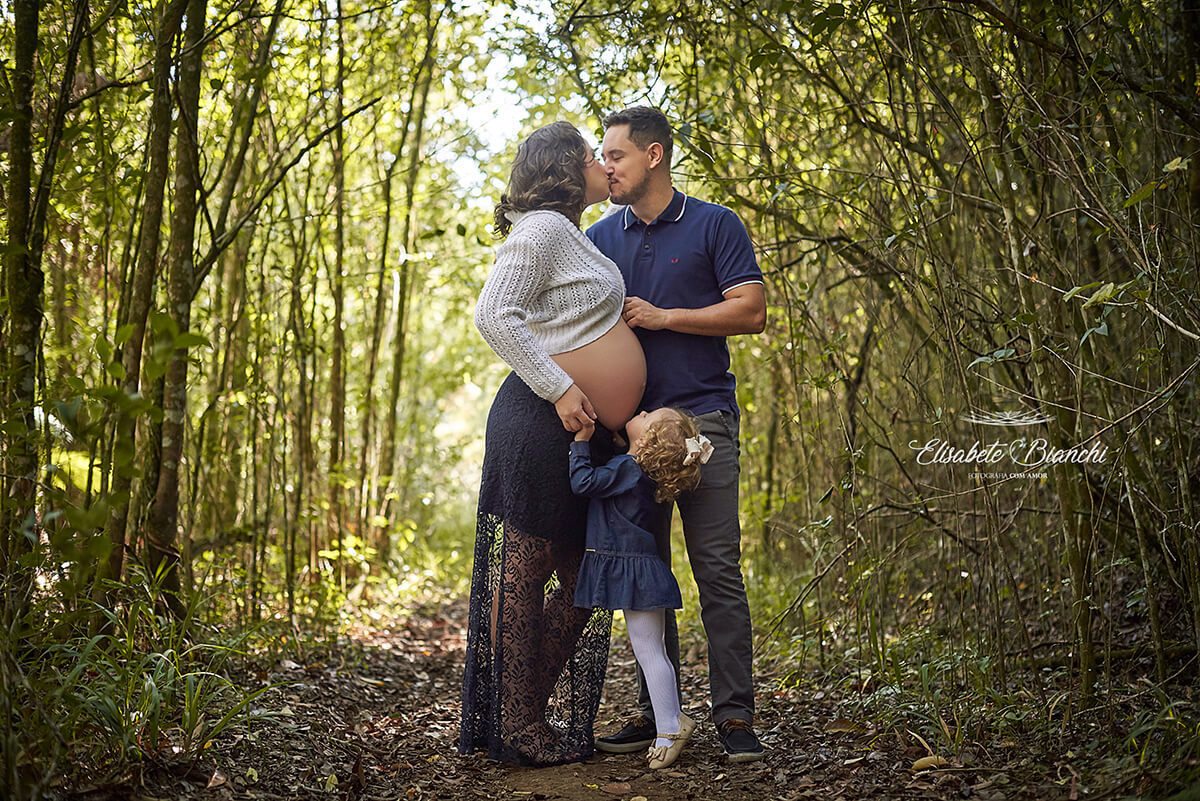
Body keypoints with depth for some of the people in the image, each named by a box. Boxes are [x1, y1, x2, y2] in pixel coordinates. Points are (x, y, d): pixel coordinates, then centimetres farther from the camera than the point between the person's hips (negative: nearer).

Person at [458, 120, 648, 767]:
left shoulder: (572, 236, 22)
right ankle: (519, 731, 3)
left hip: (583, 435, 10)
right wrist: (561, 389, -22)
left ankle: (535, 714, 22)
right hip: (542, 423, -10)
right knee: (524, 570, -3)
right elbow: (494, 315, -20)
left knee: (581, 581, 13)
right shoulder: (542, 229, -8)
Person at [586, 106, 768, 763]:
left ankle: (734, 716, -3)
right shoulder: (599, 239, 16)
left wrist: (661, 317, -8)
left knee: (718, 567, -7)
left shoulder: (715, 225, 4)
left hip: (701, 418, -4)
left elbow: (751, 312, -4)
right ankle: (654, 712, 13)